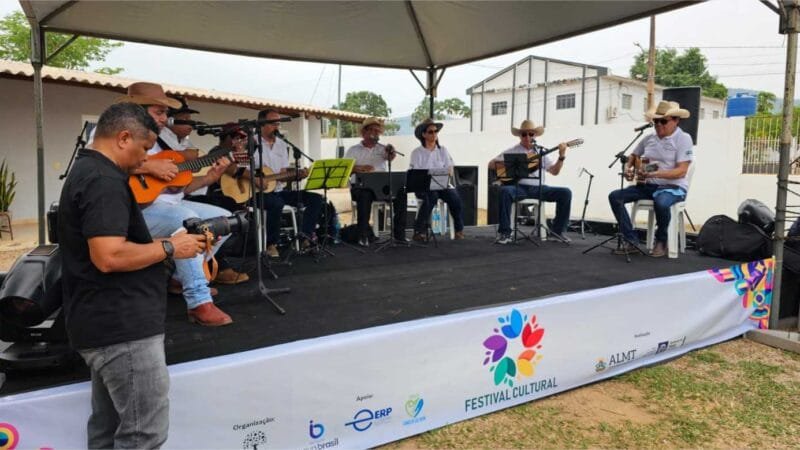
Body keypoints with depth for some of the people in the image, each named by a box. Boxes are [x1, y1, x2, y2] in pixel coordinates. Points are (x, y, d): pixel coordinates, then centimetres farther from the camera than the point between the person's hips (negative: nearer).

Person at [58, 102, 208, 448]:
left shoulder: (85, 172, 16)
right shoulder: (105, 180, -17)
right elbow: (109, 256, -27)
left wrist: (159, 245, 13)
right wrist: (169, 247, -15)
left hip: (106, 322, 11)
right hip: (121, 326, -11)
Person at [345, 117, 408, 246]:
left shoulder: (382, 148, 17)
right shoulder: (354, 150, 11)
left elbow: (391, 157, -5)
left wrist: (391, 153, -29)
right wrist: (360, 168, -20)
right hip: (360, 186, -3)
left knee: (401, 192, -23)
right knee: (365, 195, -37)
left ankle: (399, 232, -16)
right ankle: (363, 235, -29)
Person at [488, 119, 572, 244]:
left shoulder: (541, 152, 18)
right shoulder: (512, 151, 10)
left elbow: (554, 171, 11)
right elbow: (491, 165, 5)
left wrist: (562, 156, -4)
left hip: (538, 188, 3)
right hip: (519, 187, -3)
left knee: (565, 193, -16)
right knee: (505, 191, -37)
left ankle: (558, 230, -1)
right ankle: (505, 233, -28)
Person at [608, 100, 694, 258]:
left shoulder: (683, 139, -7)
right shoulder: (649, 139, 10)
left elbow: (681, 171, -17)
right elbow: (633, 156, 26)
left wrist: (654, 174, -29)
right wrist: (627, 168, 2)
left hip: (673, 187, -6)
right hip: (648, 185, 6)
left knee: (661, 203, -40)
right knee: (615, 196, -12)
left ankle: (661, 242, -9)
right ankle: (632, 241, -12)